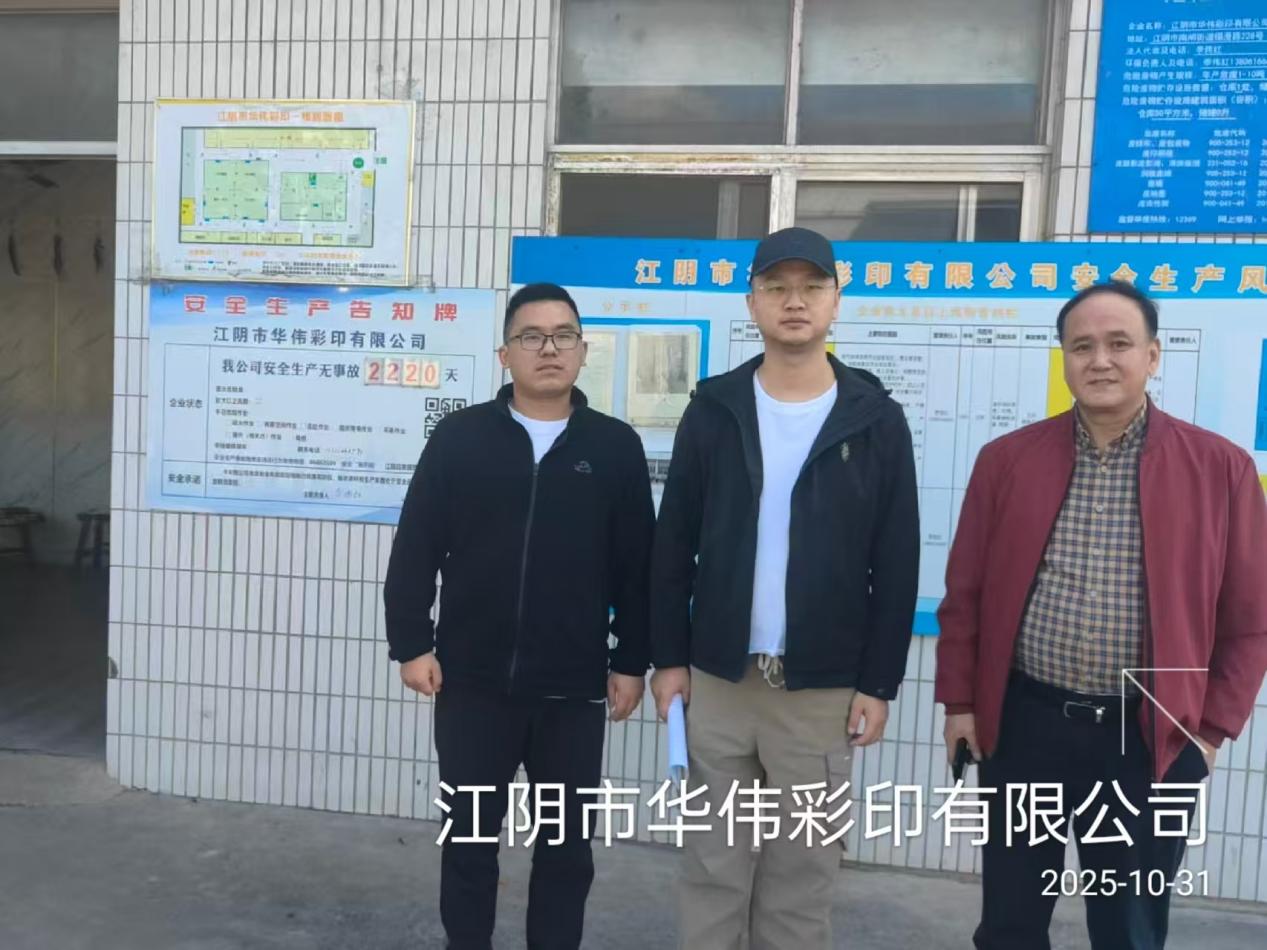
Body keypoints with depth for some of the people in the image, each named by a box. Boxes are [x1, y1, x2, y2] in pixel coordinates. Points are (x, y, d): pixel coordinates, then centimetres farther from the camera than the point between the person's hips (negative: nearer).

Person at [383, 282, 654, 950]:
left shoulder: (616, 446, 0)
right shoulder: (459, 437, -1)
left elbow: (638, 564, 2)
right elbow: (415, 550, 2)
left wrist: (631, 661, 2)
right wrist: (411, 643, -1)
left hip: (573, 688, 0)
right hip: (472, 680, 0)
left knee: (567, 844, 14)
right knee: (468, 836, 15)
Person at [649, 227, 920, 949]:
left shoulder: (877, 419, -2)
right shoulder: (714, 408, 1)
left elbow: (897, 564, -1)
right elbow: (674, 545, 3)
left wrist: (879, 682, -4)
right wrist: (669, 656, 0)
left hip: (823, 689, -1)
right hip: (718, 677, 1)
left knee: (803, 872, 13)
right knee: (714, 864, 14)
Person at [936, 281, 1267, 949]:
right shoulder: (1006, 460, 0)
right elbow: (966, 593, 4)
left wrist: (1212, 726, -1)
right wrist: (960, 700, 3)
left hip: (1153, 737, 0)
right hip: (1021, 724, 1)